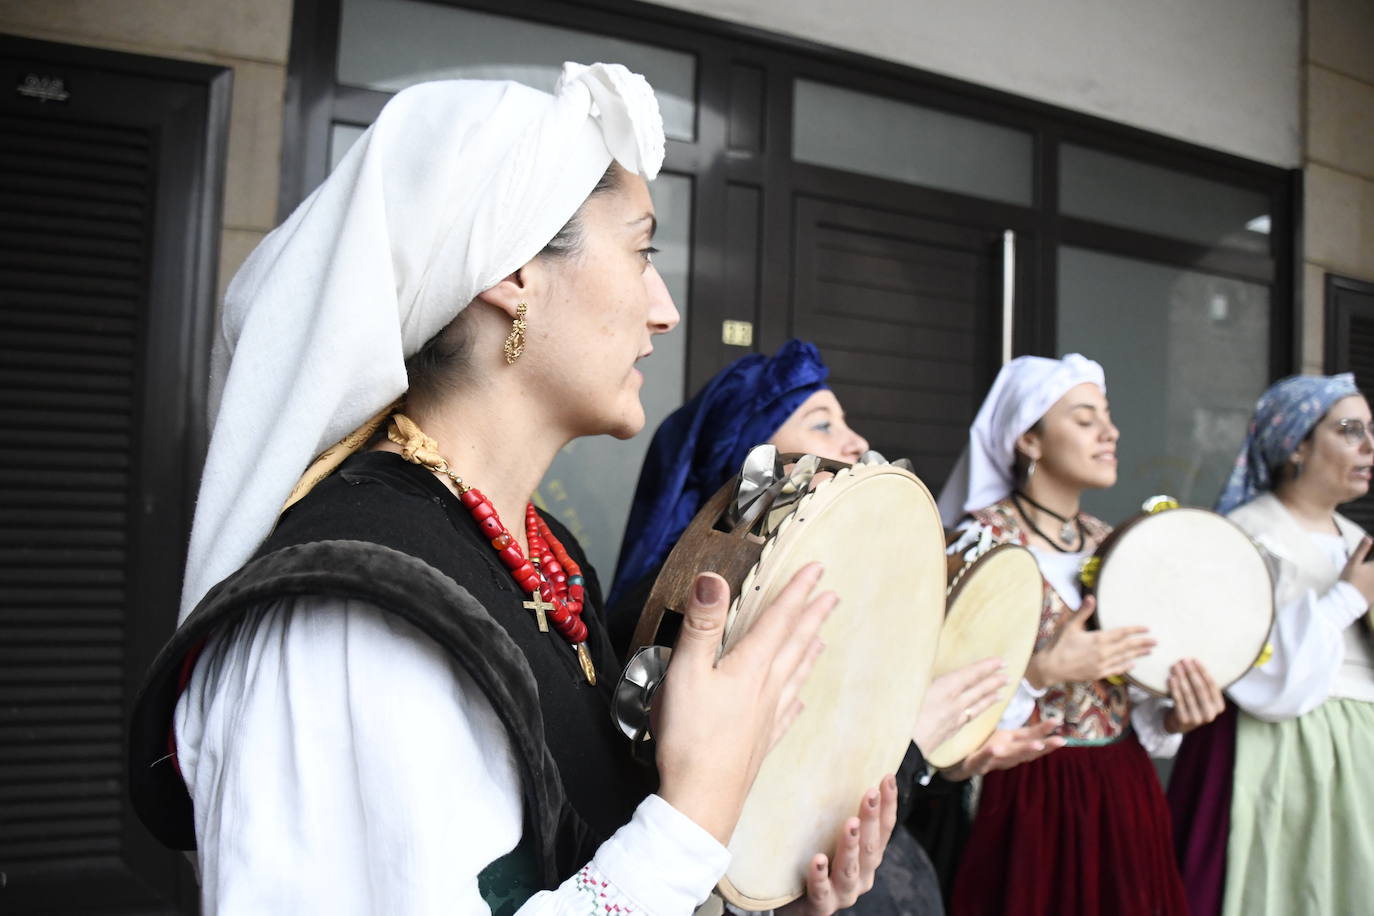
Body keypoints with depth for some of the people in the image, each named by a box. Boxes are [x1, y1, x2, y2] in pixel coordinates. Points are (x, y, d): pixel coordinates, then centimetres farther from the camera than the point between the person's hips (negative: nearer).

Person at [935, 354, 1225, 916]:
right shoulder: (982, 541, -12)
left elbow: (1132, 683, 14)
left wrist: (1173, 718, -5)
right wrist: (1041, 673, -27)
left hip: (1122, 791, 6)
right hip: (1030, 793, -6)